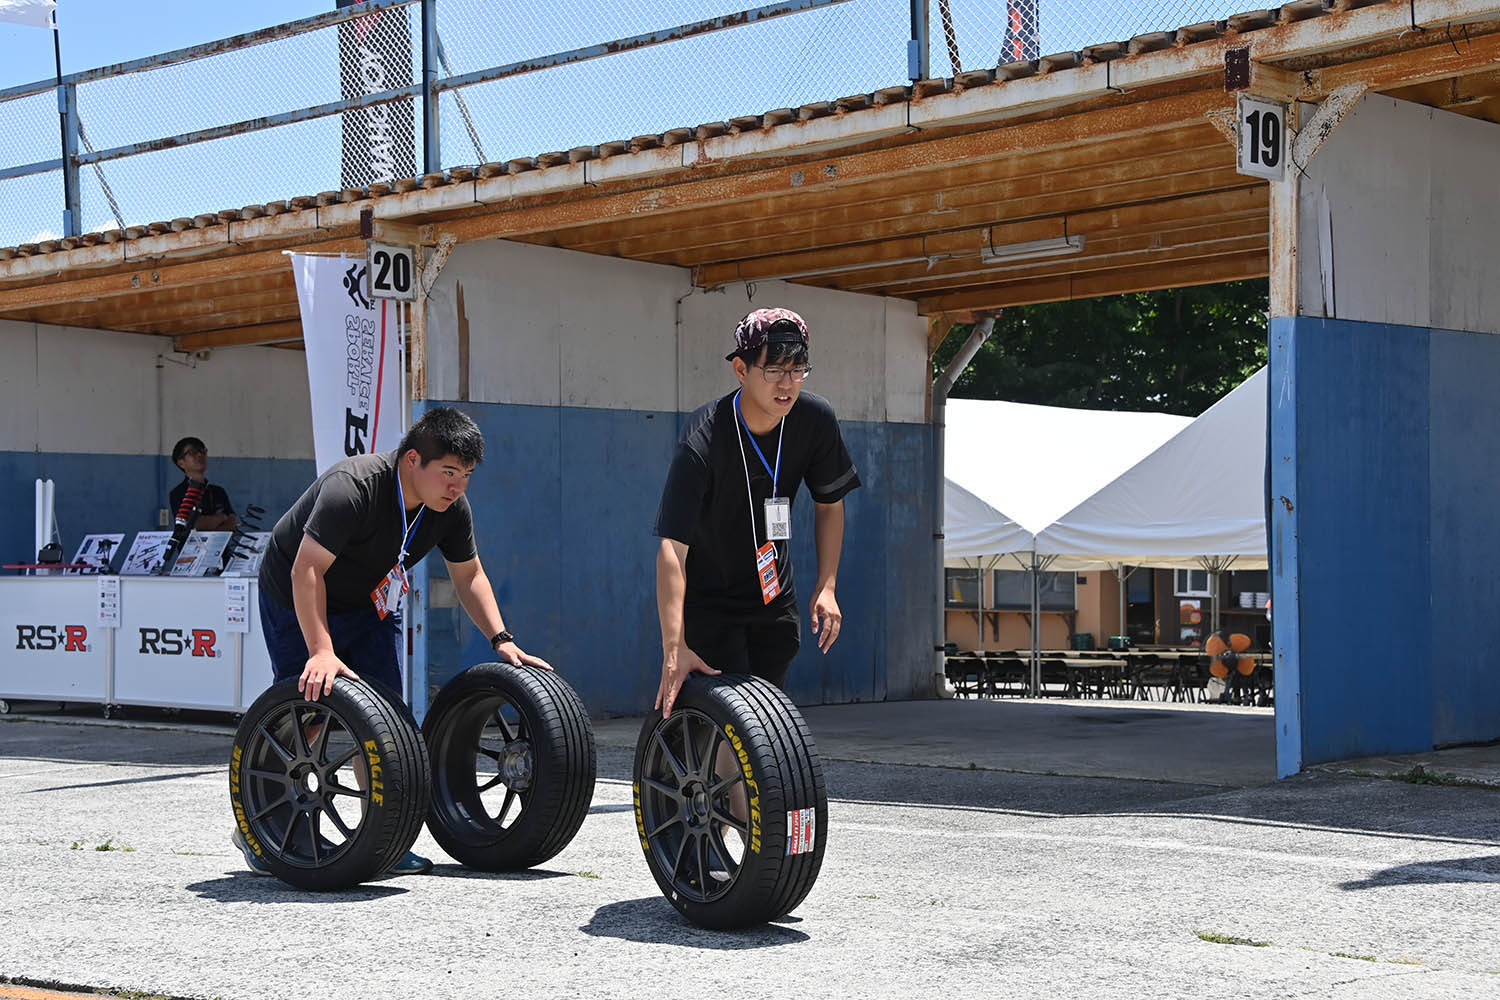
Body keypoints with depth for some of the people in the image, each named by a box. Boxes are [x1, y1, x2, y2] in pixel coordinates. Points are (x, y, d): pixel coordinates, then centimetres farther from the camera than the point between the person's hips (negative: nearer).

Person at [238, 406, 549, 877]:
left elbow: (468, 575, 2)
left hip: (372, 604, 6)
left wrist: (501, 640, -7)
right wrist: (322, 652, -44)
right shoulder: (352, 489, -35)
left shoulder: (451, 507, -13)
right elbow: (307, 571, -37)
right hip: (298, 601, -6)